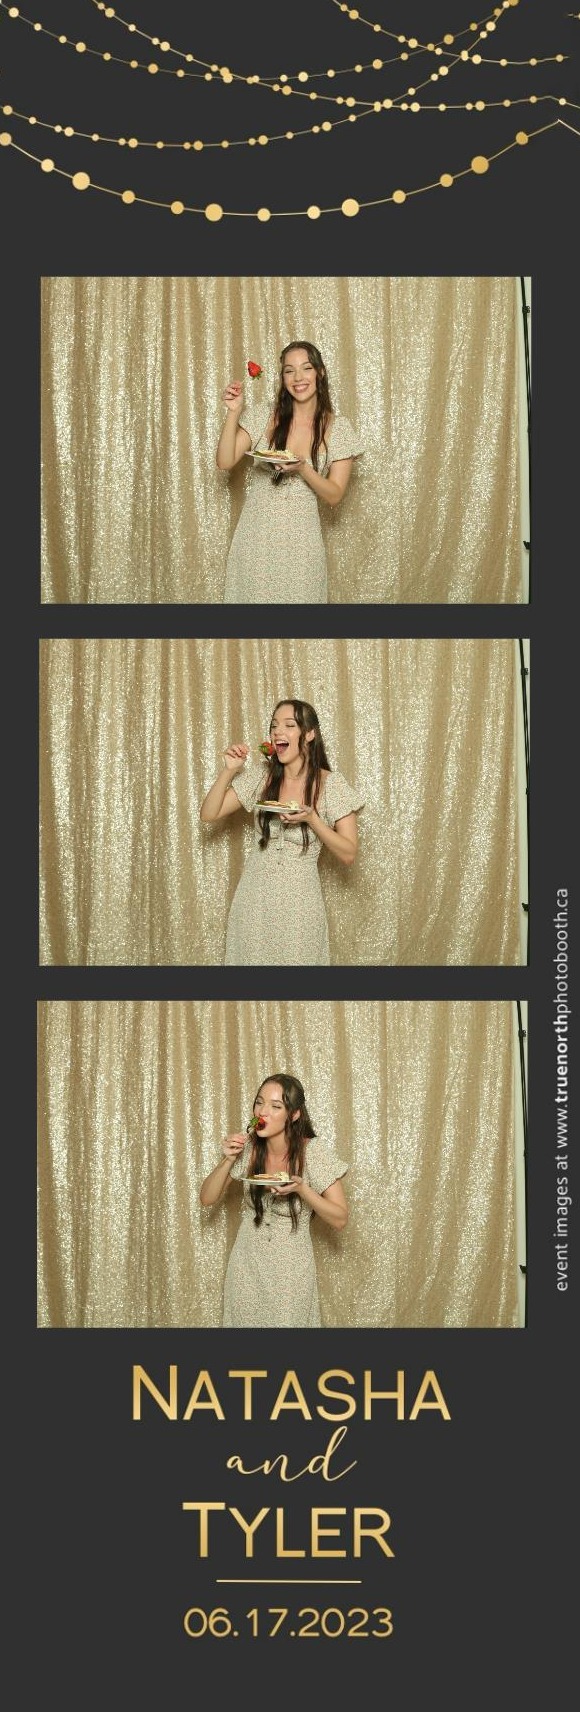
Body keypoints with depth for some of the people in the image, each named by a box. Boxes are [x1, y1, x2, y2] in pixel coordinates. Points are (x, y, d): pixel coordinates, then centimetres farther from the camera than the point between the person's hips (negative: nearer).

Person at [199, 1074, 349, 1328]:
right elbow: (207, 1198, 0)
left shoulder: (314, 1153, -16)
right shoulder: (247, 1147, -7)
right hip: (246, 1267, 3)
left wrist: (301, 1189, -28)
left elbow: (340, 1219, -12)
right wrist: (228, 1160, -17)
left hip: (291, 1270, -3)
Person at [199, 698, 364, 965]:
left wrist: (311, 819, -21)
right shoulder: (260, 776, 0)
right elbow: (208, 814, 2)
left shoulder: (331, 785, -8)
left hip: (299, 902, -3)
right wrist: (228, 770, -10)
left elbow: (348, 855, -7)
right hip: (254, 900, 3)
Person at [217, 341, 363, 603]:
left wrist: (303, 469, -20)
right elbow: (225, 462, -4)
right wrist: (234, 412, -13)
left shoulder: (338, 429, -3)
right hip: (256, 537, 1)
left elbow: (334, 496, -3)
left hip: (300, 540, -1)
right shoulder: (263, 418, 0)